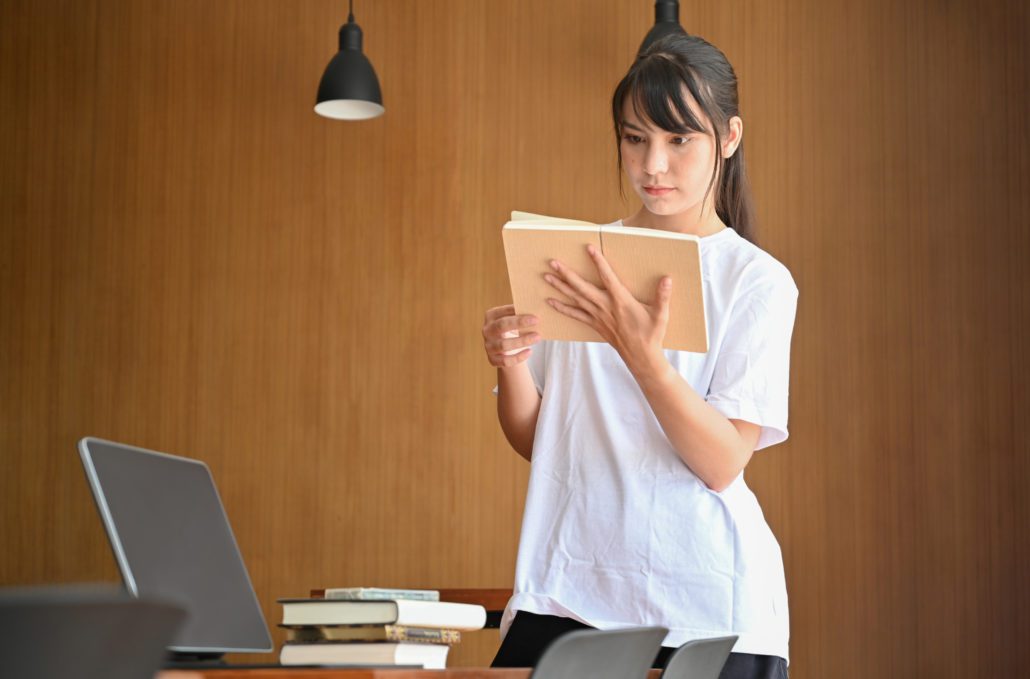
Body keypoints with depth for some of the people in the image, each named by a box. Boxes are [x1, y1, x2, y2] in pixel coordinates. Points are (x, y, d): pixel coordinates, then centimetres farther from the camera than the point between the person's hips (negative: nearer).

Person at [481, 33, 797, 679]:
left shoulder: (758, 281, -3)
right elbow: (534, 441, 10)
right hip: (569, 585, 3)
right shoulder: (579, 257, 8)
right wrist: (510, 365, -10)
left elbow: (722, 465, -12)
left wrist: (641, 352, -25)